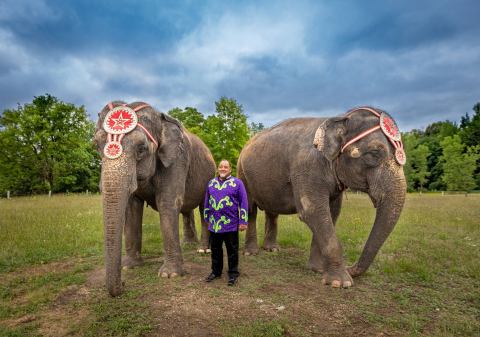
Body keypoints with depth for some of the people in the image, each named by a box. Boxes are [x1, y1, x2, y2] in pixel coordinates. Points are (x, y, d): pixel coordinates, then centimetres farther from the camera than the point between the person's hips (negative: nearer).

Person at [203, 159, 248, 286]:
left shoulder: (237, 183, -2)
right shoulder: (211, 183, 11)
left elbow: (244, 202, -4)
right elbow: (207, 202, 17)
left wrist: (243, 221, -8)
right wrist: (207, 218, 15)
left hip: (231, 224, -4)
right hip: (214, 224, 4)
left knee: (232, 250, 6)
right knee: (215, 249, 15)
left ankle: (233, 274, 20)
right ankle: (216, 272, 31)